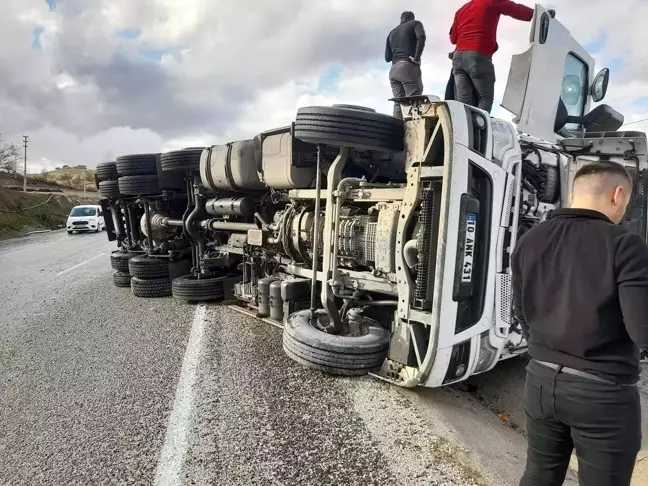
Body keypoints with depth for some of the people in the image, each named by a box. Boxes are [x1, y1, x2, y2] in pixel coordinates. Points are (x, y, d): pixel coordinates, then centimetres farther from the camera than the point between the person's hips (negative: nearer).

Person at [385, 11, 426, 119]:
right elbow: (421, 37, -10)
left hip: (394, 70, 5)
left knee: (398, 103, -3)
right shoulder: (415, 23, 12)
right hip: (409, 67, -5)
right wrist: (416, 58, -11)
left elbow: (387, 57, 21)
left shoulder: (392, 33, 26)